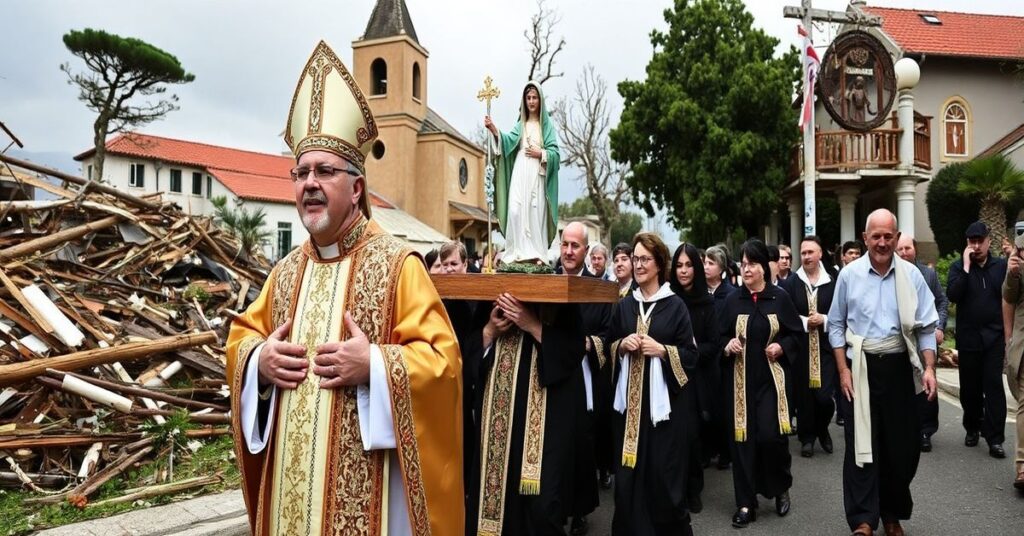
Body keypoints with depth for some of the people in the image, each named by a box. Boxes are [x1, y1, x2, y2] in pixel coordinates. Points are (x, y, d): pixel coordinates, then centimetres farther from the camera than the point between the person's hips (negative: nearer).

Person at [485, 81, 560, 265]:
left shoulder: (547, 124, 9)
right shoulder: (521, 124, 17)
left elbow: (555, 152, 3)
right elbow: (510, 140, -2)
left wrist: (540, 154, -12)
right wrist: (495, 130, -16)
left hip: (537, 174, -2)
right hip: (520, 173, 2)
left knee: (536, 213, -7)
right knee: (515, 210, -11)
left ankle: (536, 254, -6)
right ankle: (518, 252, -11)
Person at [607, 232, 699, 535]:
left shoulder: (675, 306, -1)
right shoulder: (624, 305, 10)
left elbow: (691, 355, -2)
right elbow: (609, 349, 15)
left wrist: (662, 350, -16)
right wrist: (622, 345, -5)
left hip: (664, 399, -3)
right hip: (630, 398, 4)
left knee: (663, 473, 1)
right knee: (628, 474, 5)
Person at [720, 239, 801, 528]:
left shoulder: (780, 297, -2)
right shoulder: (733, 300, 2)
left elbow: (797, 333, 6)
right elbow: (722, 337, 9)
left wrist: (782, 346, -11)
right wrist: (728, 346, -12)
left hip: (771, 377, -2)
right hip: (741, 378, 2)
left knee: (770, 435, -10)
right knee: (743, 438, 2)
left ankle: (781, 488, 20)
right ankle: (746, 503, 13)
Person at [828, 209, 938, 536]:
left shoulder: (911, 275, 0)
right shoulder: (849, 275, -1)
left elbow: (926, 327, 3)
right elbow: (836, 326, 4)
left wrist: (929, 368, -8)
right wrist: (843, 371, -2)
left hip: (898, 367, 2)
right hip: (860, 368, -1)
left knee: (903, 444, 10)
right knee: (861, 443, 0)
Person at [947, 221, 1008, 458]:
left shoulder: (1001, 265, 3)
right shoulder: (958, 266, 1)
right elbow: (952, 295, -15)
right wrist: (966, 267, -16)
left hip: (995, 336, 0)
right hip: (968, 337, 1)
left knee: (994, 385, -4)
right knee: (970, 386, 10)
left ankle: (995, 438, -2)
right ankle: (972, 428, 26)